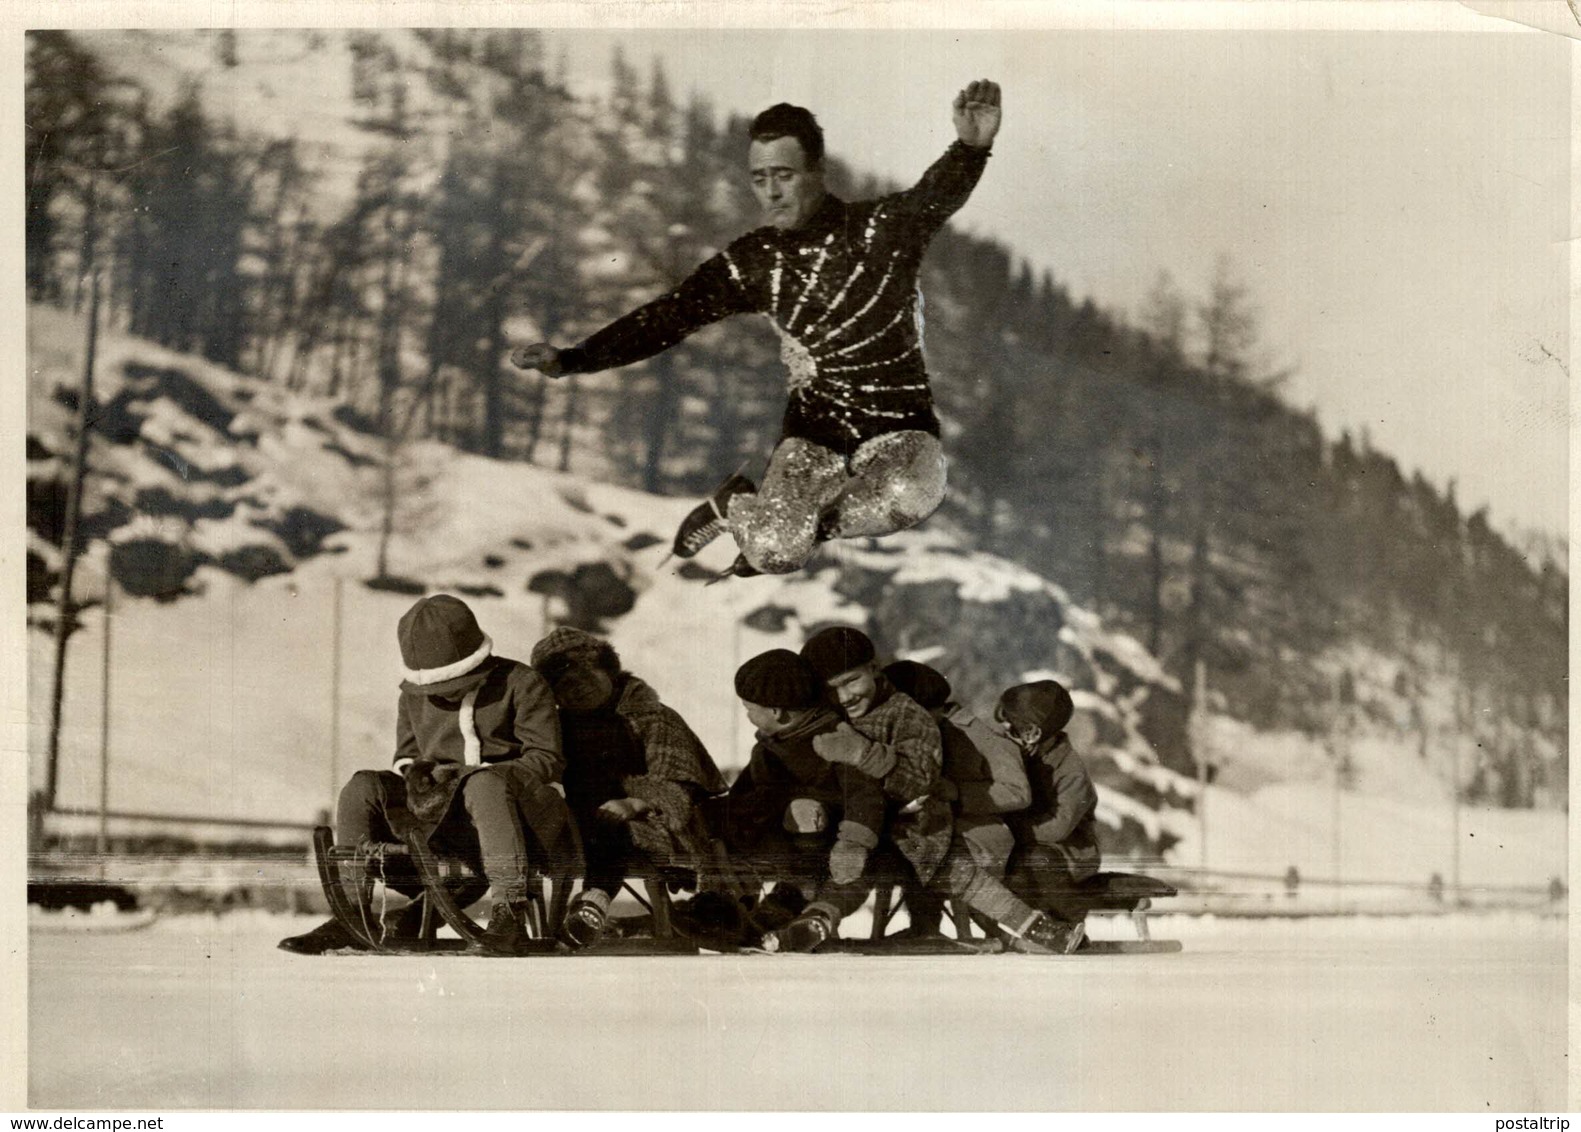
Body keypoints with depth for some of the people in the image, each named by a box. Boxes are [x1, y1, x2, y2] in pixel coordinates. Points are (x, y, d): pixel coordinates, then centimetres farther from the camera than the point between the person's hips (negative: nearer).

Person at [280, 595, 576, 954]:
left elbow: (548, 759, -9)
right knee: (363, 788, -16)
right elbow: (406, 754, 20)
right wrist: (413, 771, -8)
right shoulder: (414, 694, 12)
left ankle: (509, 911, -43)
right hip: (444, 812, 5)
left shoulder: (521, 684, -4)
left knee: (486, 784, -40)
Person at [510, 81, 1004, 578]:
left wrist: (970, 147, -52)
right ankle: (743, 509, 15)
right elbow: (667, 317, 4)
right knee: (776, 549, -26)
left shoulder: (881, 228, -8)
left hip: (898, 427, -1)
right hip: (813, 430, 1)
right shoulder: (752, 261, 1)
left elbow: (935, 196, -29)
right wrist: (570, 359, -5)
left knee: (911, 494, -36)